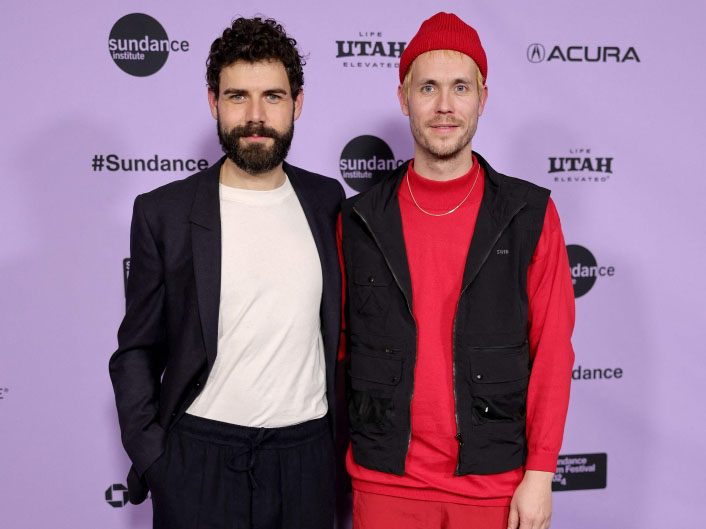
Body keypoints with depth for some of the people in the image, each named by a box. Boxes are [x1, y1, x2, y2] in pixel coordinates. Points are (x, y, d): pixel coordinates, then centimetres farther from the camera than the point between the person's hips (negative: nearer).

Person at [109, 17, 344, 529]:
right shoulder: (164, 212, -3)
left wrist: (346, 431, 7)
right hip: (199, 459, -2)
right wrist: (151, 460, -6)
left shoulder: (326, 200, 3)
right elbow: (137, 352, 2)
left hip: (307, 454, 2)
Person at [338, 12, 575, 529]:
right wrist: (335, 458, 3)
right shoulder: (358, 220, 1)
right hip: (385, 479, 1)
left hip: (494, 483, 0)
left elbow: (552, 350, -3)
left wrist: (539, 475, -7)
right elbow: (338, 346, 6)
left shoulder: (530, 215, -2)